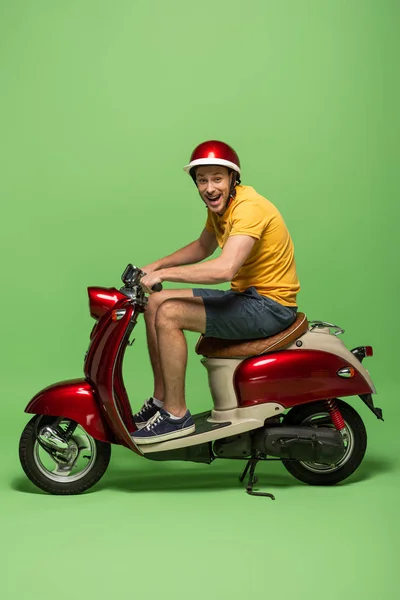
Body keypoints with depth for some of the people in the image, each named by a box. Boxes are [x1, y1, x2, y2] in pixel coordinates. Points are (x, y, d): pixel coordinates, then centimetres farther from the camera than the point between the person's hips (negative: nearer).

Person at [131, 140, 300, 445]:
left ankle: (176, 415, -9)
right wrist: (154, 266, 13)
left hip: (271, 305, -10)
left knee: (169, 315, -20)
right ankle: (160, 400, 13)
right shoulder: (219, 204, 8)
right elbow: (202, 248, 25)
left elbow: (224, 269, -35)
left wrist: (163, 273, -26)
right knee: (156, 303, 7)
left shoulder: (249, 207, -22)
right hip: (245, 296, 10)